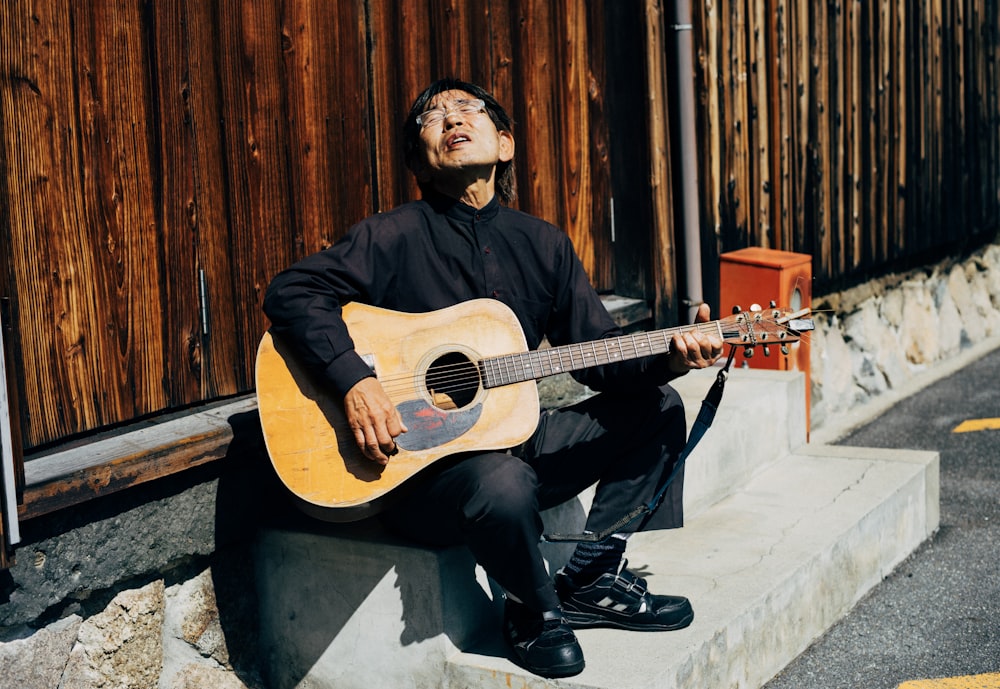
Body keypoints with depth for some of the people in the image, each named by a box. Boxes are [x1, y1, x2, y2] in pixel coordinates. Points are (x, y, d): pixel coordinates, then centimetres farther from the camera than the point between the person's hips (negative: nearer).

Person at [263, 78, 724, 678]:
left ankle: (592, 578, 5)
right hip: (416, 466, -6)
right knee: (504, 483, -38)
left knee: (658, 409, 2)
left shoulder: (543, 245, 8)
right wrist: (355, 381, -29)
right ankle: (533, 609, -4)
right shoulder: (396, 237, -8)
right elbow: (292, 291, -16)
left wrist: (668, 358, -12)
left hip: (512, 436, 6)